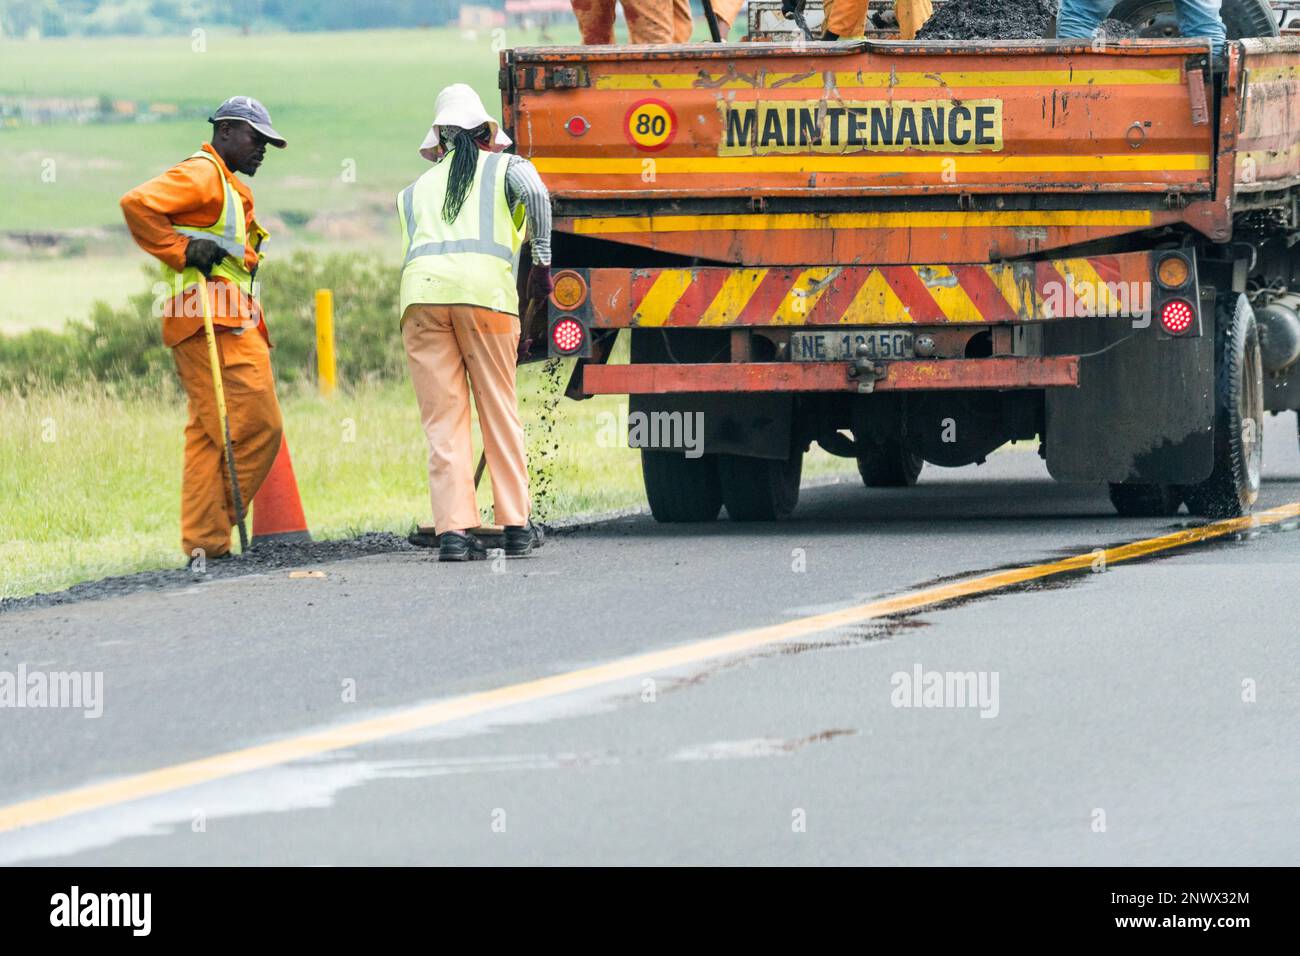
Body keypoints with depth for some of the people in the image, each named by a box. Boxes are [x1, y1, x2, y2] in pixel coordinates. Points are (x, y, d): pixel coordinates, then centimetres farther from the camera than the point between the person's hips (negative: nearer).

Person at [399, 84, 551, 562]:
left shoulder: (414, 191, 29)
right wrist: (542, 260, 4)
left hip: (421, 290, 2)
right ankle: (516, 526, 12)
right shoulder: (506, 168, 20)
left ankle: (454, 529, -7)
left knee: (443, 419, 2)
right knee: (499, 410, 10)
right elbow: (535, 194, -4)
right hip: (485, 288, -2)